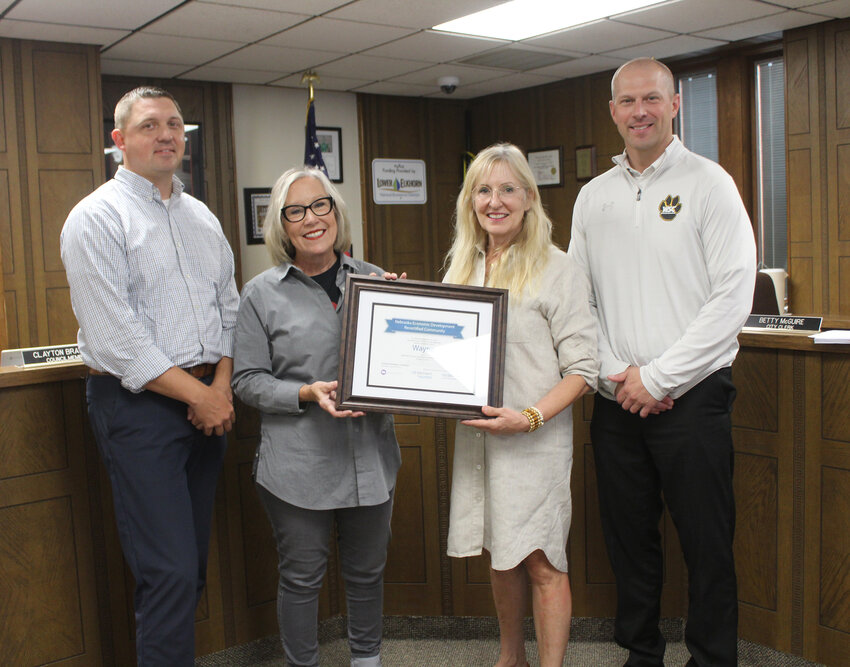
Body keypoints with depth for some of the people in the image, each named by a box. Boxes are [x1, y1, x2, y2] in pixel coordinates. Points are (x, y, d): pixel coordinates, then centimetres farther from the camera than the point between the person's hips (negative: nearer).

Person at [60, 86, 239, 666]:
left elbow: (229, 308, 15)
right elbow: (115, 340, -14)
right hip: (140, 404, -6)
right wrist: (198, 395, -12)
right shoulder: (97, 218, -7)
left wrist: (222, 385, -2)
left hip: (209, 399, 7)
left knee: (192, 566, 13)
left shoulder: (202, 218, 14)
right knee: (170, 572, -8)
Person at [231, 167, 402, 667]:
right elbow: (248, 380, -3)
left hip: (370, 455, 3)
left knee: (367, 570, 18)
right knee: (302, 575, 10)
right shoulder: (262, 293, -3)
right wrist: (308, 395, -18)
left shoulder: (373, 280, 5)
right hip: (299, 462, -3)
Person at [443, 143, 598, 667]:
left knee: (541, 561, 1)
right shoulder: (463, 268, 10)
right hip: (477, 435, 5)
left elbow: (583, 368, -11)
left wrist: (530, 417, -22)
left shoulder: (557, 269, -8)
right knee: (501, 554, 17)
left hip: (536, 439, -5)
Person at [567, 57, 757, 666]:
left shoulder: (709, 183, -3)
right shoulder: (594, 195, 10)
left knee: (707, 544, 4)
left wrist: (657, 377, -12)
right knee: (629, 539, 13)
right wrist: (614, 371, -4)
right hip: (616, 402, 4)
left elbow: (734, 296, -10)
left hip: (691, 396, -4)